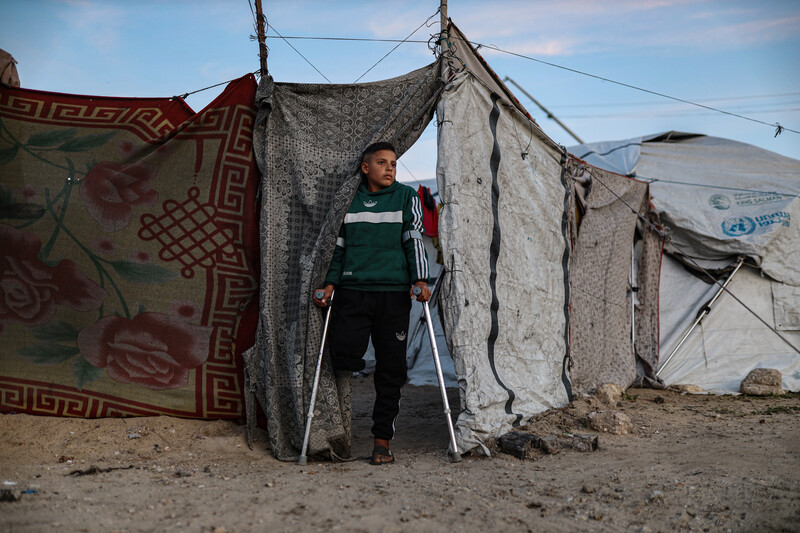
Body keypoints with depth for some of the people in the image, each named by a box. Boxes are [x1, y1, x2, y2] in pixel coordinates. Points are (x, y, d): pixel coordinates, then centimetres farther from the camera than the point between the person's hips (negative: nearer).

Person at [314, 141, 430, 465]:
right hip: (353, 291, 2)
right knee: (343, 358, -13)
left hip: (394, 292, -1)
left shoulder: (406, 197, 7)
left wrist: (420, 280, -12)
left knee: (389, 369, 0)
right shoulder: (348, 200, 11)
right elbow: (339, 246, 15)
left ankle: (382, 440, 12)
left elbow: (414, 240, 0)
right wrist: (330, 284, 5)